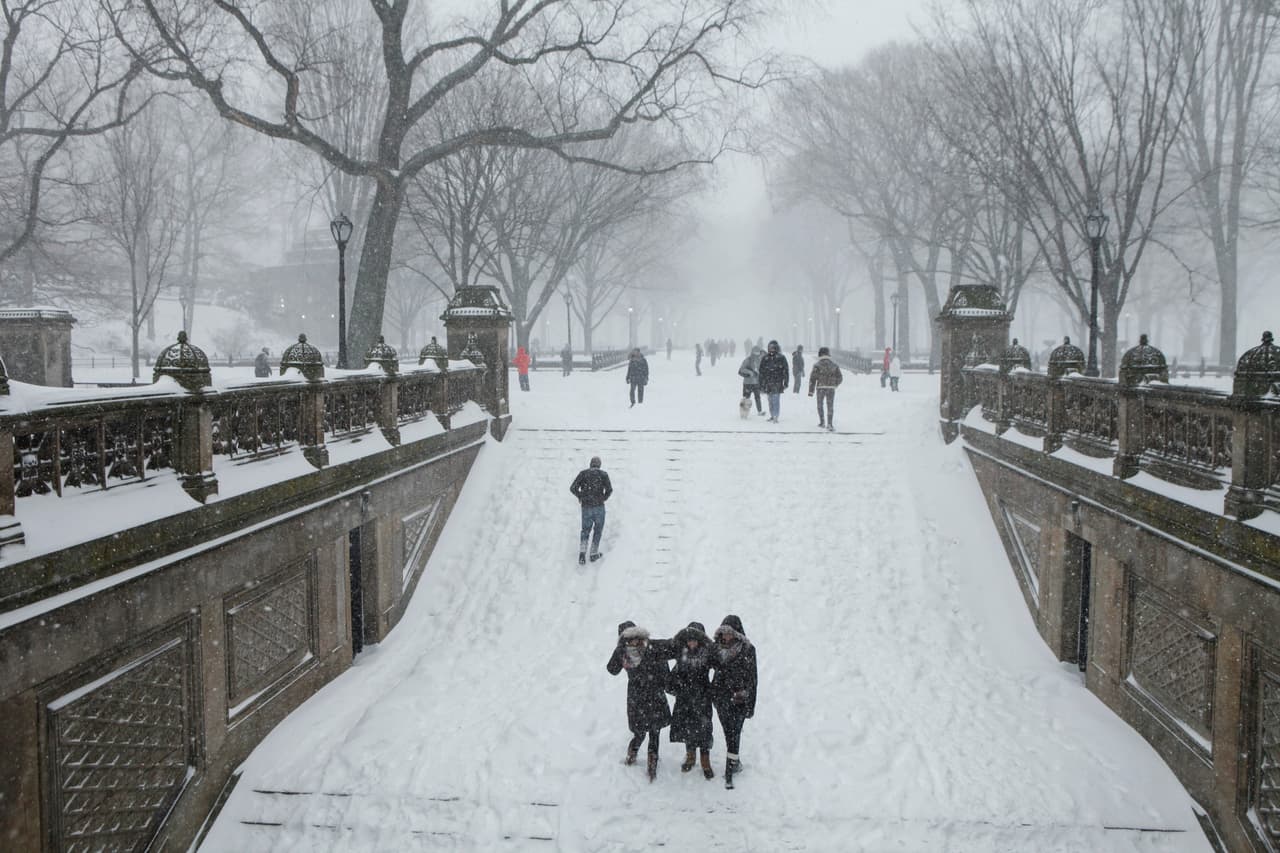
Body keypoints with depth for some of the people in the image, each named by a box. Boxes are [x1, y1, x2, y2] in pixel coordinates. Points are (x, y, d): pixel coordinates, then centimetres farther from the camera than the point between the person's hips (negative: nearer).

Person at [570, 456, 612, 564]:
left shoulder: (583, 473, 2)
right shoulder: (603, 474, -2)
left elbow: (573, 488, -6)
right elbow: (609, 489, -12)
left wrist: (580, 497, 12)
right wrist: (604, 498, 7)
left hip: (586, 507, 2)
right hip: (599, 506, -2)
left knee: (586, 530, 16)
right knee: (598, 530, 17)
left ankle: (582, 552, -4)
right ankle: (594, 554, 20)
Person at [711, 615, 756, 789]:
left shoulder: (747, 649, -8)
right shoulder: (717, 647, 5)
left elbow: (751, 677, -6)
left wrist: (750, 704, -7)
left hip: (738, 698, -4)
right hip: (720, 696, 4)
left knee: (733, 733, -7)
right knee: (728, 732, 11)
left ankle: (729, 773, -7)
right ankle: (735, 763, 27)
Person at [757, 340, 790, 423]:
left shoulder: (781, 358, 0)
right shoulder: (765, 358, 8)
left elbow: (786, 371, 1)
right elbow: (761, 372, 10)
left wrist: (786, 383, -4)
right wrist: (761, 384, 7)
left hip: (777, 383, -3)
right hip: (768, 383, 3)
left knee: (776, 400, -9)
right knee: (770, 400, 9)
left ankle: (775, 417, -7)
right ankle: (772, 416, 19)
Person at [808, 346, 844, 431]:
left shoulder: (817, 365, -3)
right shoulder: (834, 365, 6)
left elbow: (813, 378, -7)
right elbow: (840, 378, 9)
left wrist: (811, 391, -5)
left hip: (820, 388, -1)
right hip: (831, 389, 2)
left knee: (820, 405, 17)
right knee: (830, 406, 1)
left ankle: (822, 422, 21)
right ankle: (830, 424, -12)